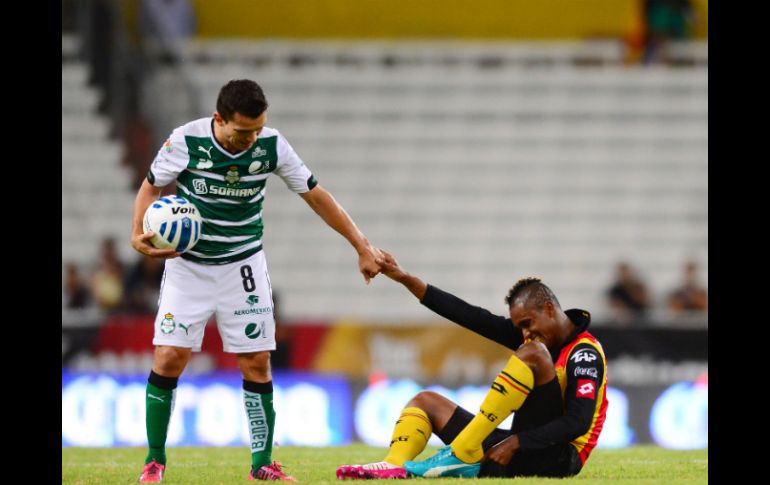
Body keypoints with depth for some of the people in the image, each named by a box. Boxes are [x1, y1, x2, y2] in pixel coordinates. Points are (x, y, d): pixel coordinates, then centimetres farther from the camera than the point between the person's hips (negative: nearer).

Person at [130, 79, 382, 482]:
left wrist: (362, 247, 0)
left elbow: (315, 195, -1)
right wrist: (138, 234, -19)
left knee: (257, 362, -3)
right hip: (188, 264, -2)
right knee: (169, 357, -10)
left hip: (243, 264, 2)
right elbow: (152, 187, -1)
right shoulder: (185, 142, -18)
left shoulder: (272, 146, -13)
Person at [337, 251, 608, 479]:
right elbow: (474, 319, 8)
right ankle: (395, 465, -21)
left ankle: (460, 455, -25)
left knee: (533, 353, -25)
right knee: (426, 402, 12)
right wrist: (405, 279, 3)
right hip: (520, 452, 9)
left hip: (556, 459, -9)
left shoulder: (584, 354, -10)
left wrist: (516, 443, -24)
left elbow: (578, 423, -22)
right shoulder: (538, 338, 13)